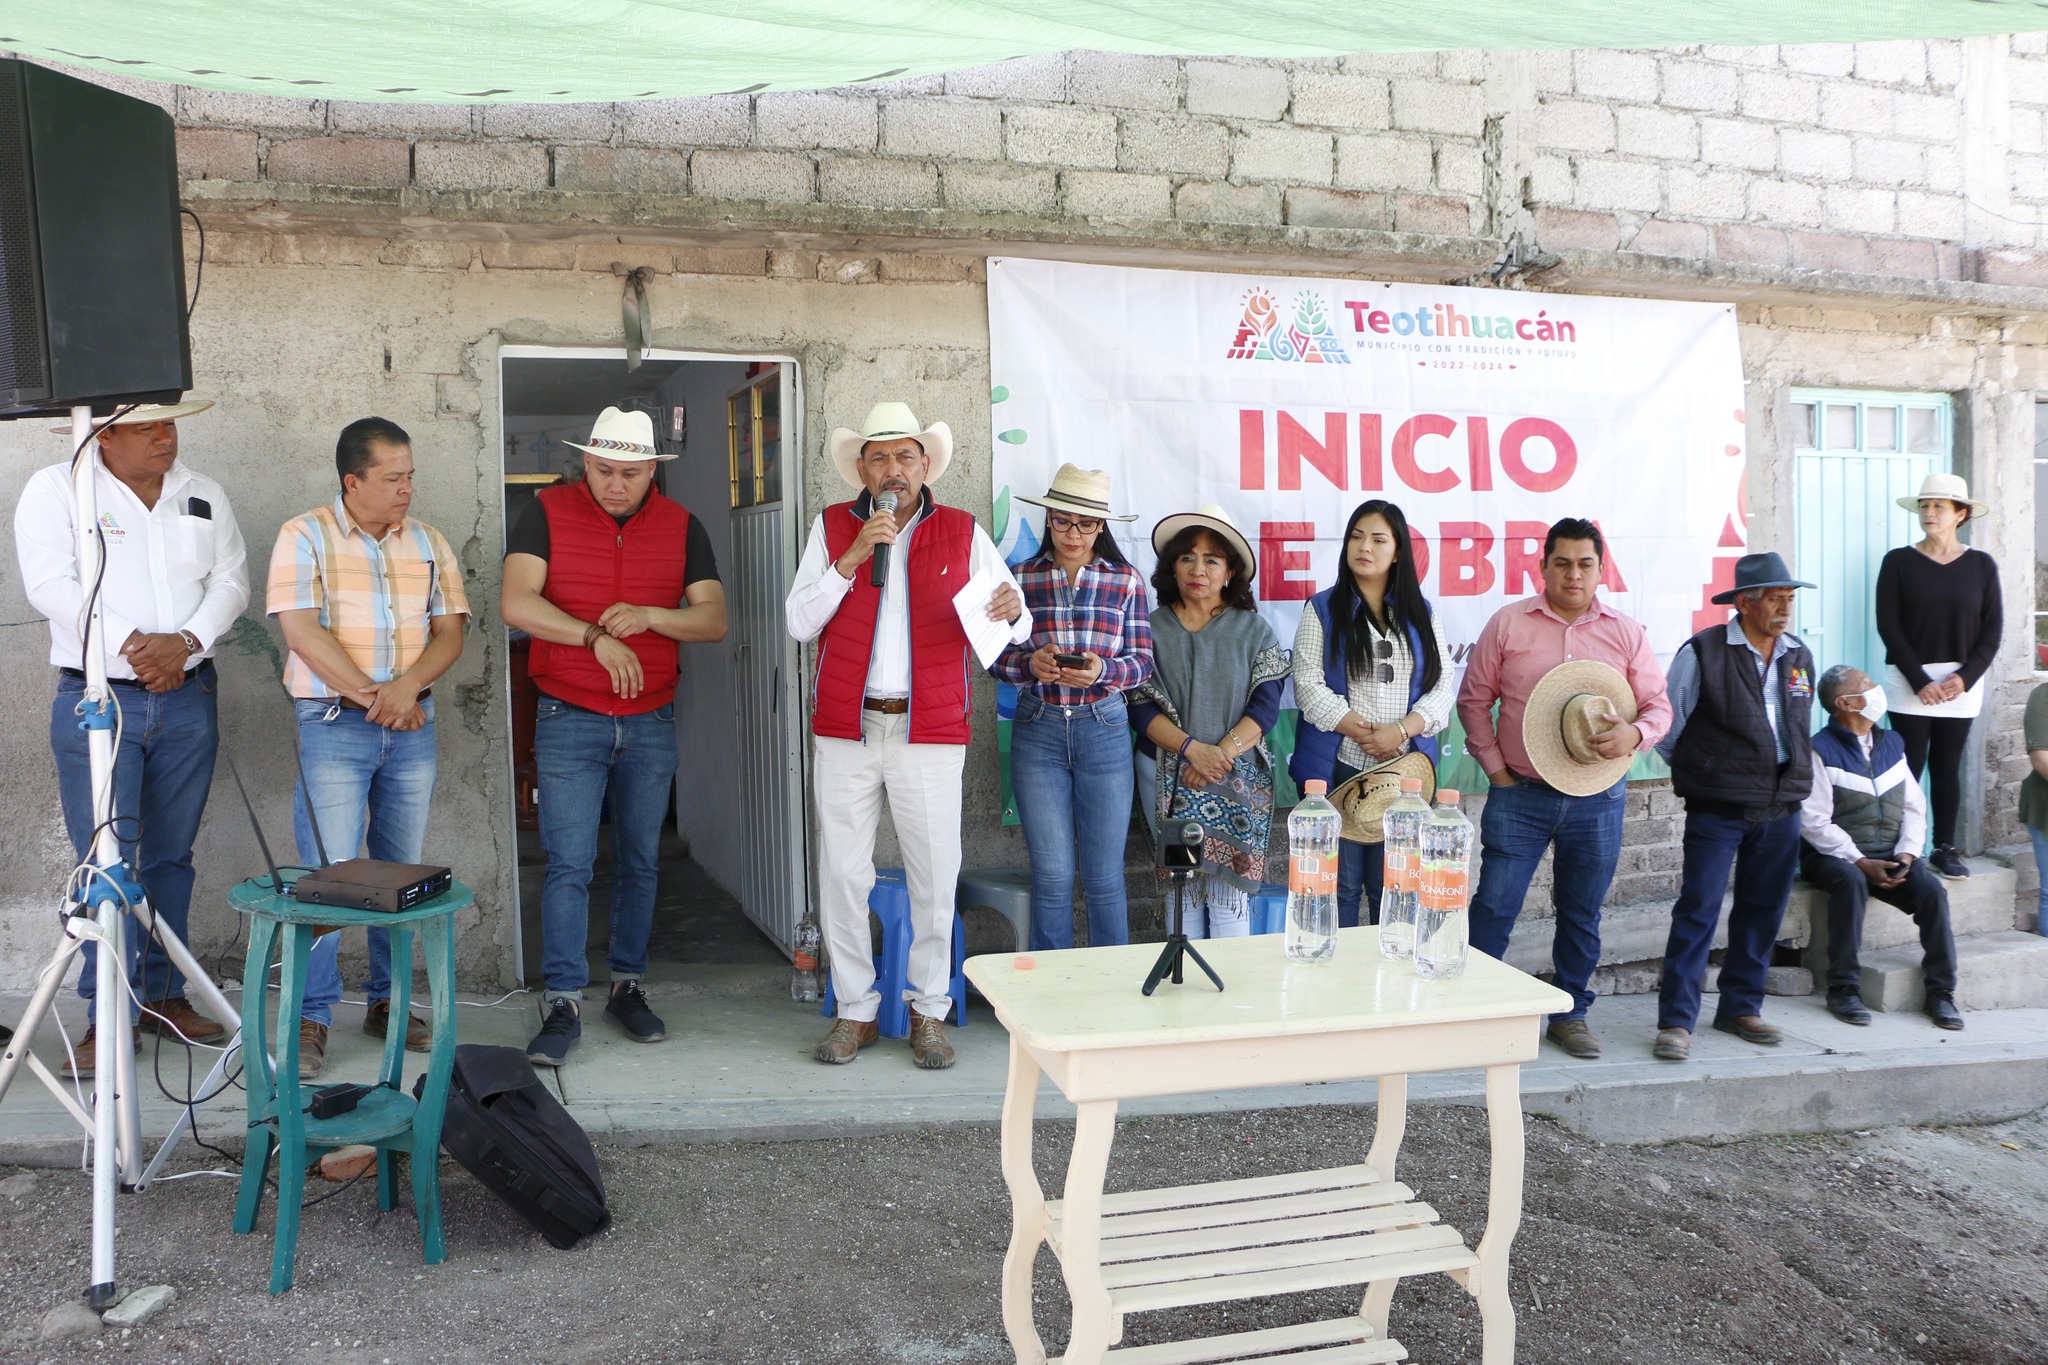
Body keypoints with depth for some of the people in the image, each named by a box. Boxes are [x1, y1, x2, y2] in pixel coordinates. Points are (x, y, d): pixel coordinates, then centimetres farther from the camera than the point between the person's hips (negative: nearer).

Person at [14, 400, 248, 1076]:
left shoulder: (203, 495, 10)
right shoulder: (54, 489, -1)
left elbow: (231, 579, 5)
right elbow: (50, 584, -11)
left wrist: (184, 640, -12)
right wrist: (130, 643, -19)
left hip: (188, 697, 4)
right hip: (96, 700, -4)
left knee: (171, 855, 10)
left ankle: (164, 994, 20)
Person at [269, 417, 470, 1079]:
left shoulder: (429, 544, 10)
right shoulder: (304, 537, -2)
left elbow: (449, 632, 5)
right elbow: (301, 631, -11)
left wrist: (406, 687, -13)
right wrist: (369, 694, -15)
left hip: (413, 726, 4)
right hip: (333, 726, -4)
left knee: (402, 871, 9)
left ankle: (387, 1001, 21)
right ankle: (312, 1018, 4)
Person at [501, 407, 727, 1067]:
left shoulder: (681, 525, 5)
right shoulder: (548, 512, -1)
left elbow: (714, 619, -1)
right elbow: (516, 603, -12)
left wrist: (648, 616, -18)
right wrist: (597, 636, -20)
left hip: (651, 721, 3)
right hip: (569, 720, -2)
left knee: (640, 862, 10)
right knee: (569, 863, -6)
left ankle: (628, 987, 23)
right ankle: (562, 1004, 1)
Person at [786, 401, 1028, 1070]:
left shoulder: (963, 533, 5)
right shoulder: (831, 527, 6)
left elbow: (1015, 625, 4)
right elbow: (799, 622, -2)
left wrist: (1010, 612, -20)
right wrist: (853, 556, -13)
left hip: (931, 733, -1)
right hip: (845, 731, 1)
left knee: (935, 877, 2)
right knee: (841, 875, 4)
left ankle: (928, 1011, 18)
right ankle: (855, 1011, 19)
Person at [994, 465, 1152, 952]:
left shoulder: (1126, 580, 4)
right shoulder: (1021, 578, 4)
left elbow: (1143, 661, 3)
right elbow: (997, 657, 5)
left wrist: (1102, 670, -17)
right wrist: (1031, 664, -16)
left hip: (1104, 730, 0)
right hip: (1038, 732, 0)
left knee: (1104, 874, 5)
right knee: (1052, 874, 4)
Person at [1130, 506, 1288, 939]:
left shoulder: (1253, 629, 9)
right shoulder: (1151, 628, 7)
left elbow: (1266, 705, 1)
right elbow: (1140, 708, 0)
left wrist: (1224, 751, -13)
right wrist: (1191, 749, -14)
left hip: (1239, 781, 0)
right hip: (1171, 781, 0)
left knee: (1228, 887, -6)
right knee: (1181, 886, -6)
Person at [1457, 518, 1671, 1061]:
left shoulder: (1626, 633, 4)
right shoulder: (1508, 624, -1)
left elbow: (1658, 706, 6)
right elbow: (1474, 699, 4)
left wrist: (1634, 734, -16)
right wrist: (1494, 767, -1)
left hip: (1598, 799, 2)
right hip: (1519, 793, -2)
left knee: (1582, 914, 13)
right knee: (1493, 907, -2)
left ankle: (1571, 1013, 28)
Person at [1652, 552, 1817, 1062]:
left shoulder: (1799, 657, 11)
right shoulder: (1702, 653, -8)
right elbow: (1667, 730, -2)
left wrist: (1790, 780, 16)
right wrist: (1704, 774, 5)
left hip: (1781, 809, 6)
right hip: (1717, 810, -6)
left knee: (1762, 912, 11)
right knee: (1698, 910, -8)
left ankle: (1741, 1008, 24)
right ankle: (1676, 1020, -5)